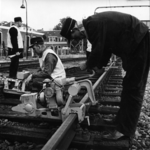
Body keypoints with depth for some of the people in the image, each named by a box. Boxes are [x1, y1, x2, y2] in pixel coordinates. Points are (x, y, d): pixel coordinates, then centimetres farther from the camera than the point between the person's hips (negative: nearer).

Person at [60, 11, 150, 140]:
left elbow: (98, 51, -20)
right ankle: (123, 120, 27)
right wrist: (99, 66, 12)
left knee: (133, 88, -9)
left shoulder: (93, 24, -21)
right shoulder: (91, 24, 8)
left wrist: (87, 65, -3)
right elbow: (104, 47, 14)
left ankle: (125, 130, -3)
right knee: (130, 86, 14)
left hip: (138, 42, -10)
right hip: (136, 42, 10)